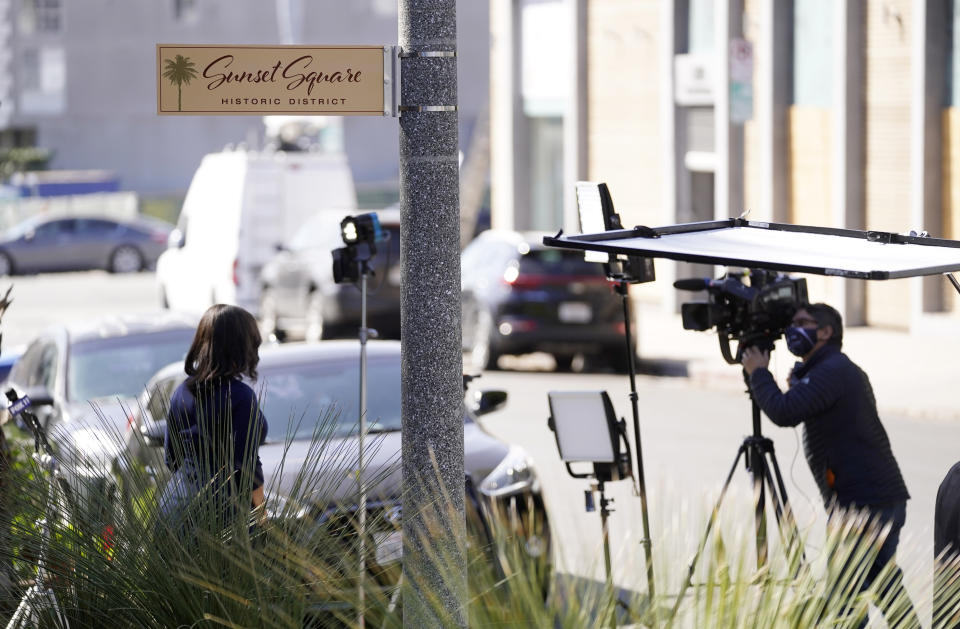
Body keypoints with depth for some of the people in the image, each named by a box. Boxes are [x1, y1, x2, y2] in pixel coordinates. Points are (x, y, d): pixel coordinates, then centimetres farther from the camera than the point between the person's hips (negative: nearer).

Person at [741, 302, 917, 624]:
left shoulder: (831, 371, -10)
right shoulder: (849, 370, 22)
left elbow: (784, 412, -20)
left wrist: (758, 374, -5)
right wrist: (799, 387, 19)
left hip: (860, 503, -10)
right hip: (888, 498, 10)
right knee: (886, 586, 14)